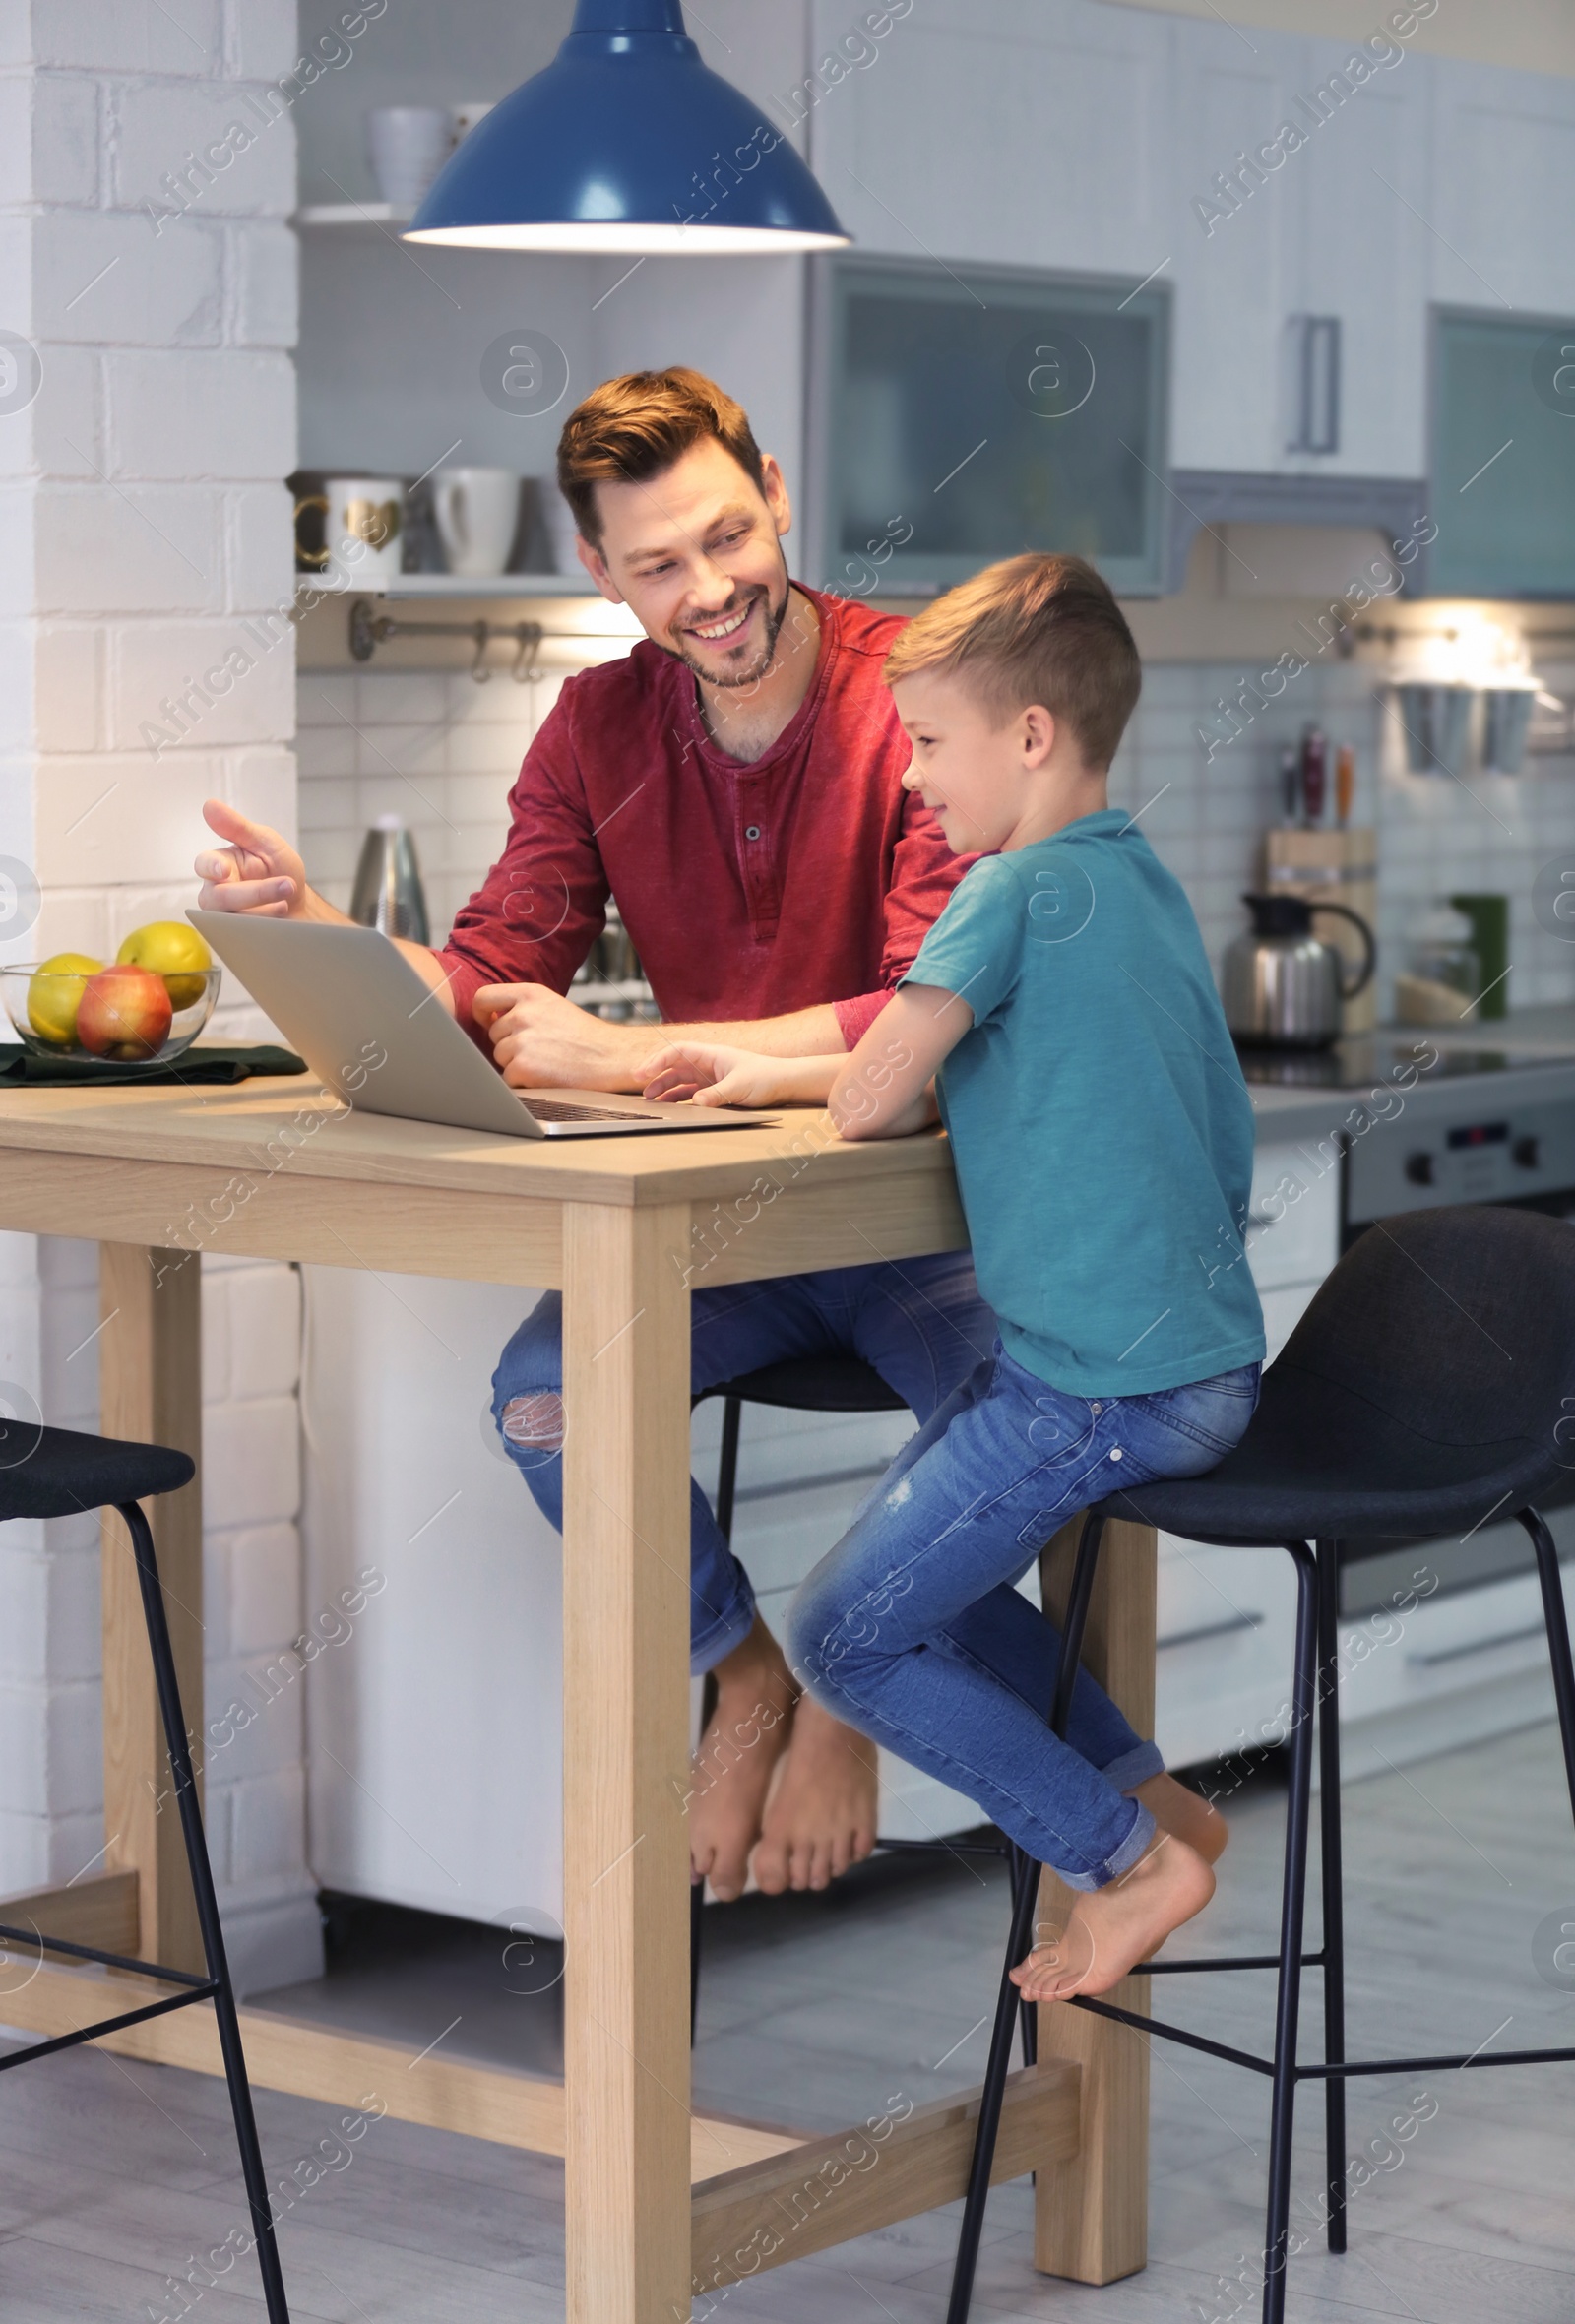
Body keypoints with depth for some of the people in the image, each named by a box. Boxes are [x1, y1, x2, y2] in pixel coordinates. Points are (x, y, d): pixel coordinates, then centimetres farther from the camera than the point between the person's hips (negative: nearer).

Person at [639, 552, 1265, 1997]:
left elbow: (873, 1104, -18)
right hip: (1201, 1357, 10)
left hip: (1103, 1385, -10)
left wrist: (807, 1082, 4)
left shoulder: (1019, 890, -16)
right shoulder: (1145, 883, 13)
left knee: (843, 1639, 1)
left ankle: (1131, 1856, 4)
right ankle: (1147, 1797, 20)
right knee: (922, 1569, 25)